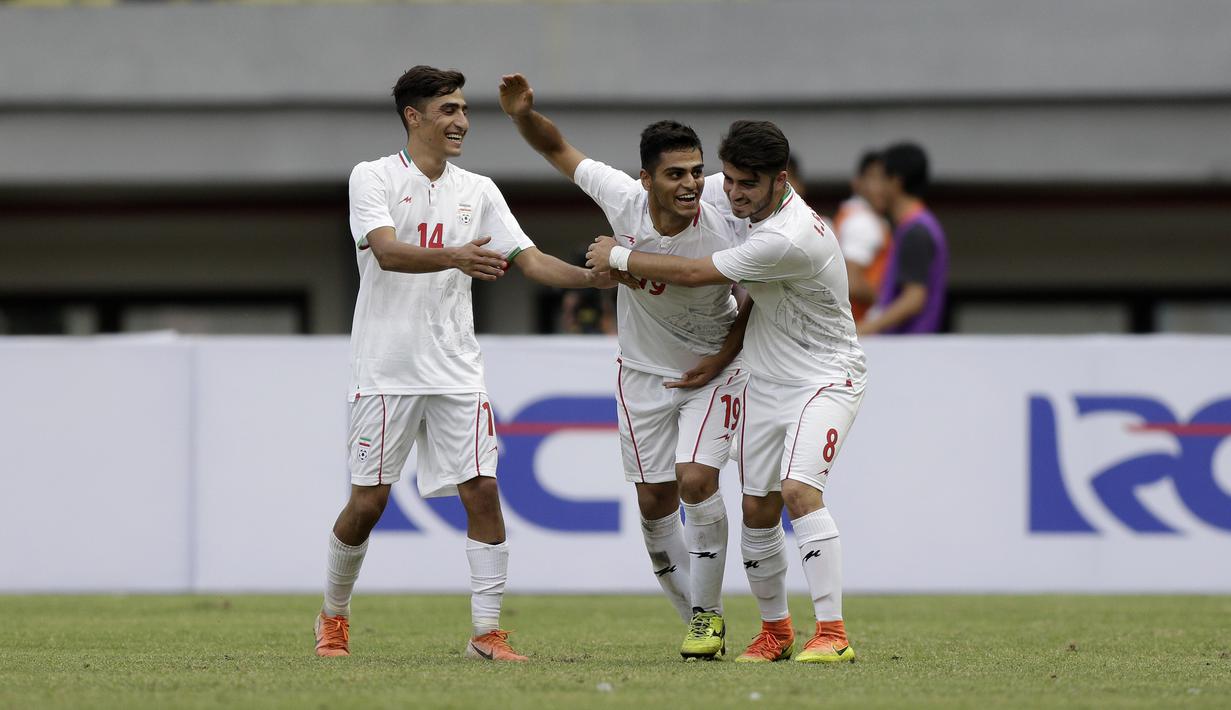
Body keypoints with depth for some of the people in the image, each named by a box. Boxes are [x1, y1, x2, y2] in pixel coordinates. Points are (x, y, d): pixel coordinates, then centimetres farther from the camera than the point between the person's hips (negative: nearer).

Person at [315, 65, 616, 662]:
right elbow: (387, 252, -20)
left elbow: (530, 260, 5)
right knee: (368, 501, -1)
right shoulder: (373, 178, -3)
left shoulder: (477, 191, 10)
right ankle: (333, 617, 22)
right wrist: (455, 257, -37)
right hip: (385, 368, -4)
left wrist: (592, 277, -13)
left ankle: (486, 633, -3)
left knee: (482, 491, -7)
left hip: (455, 371, 4)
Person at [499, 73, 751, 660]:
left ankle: (709, 612, -1)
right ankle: (696, 618, 23)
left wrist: (722, 359, -13)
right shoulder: (623, 200, -21)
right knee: (654, 501, 5)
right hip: (643, 370, 3)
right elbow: (558, 149, -8)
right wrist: (523, 114, -26)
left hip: (711, 370, -3)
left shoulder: (725, 235, -26)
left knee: (696, 480, -19)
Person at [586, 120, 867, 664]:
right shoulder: (735, 195, -5)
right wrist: (646, 264, 4)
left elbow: (695, 274, -23)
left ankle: (833, 633, -25)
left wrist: (618, 257, -10)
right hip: (766, 380, 8)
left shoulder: (789, 241, -30)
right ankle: (775, 632, 21)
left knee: (799, 490, -25)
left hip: (824, 378, -8)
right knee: (758, 509, 6)